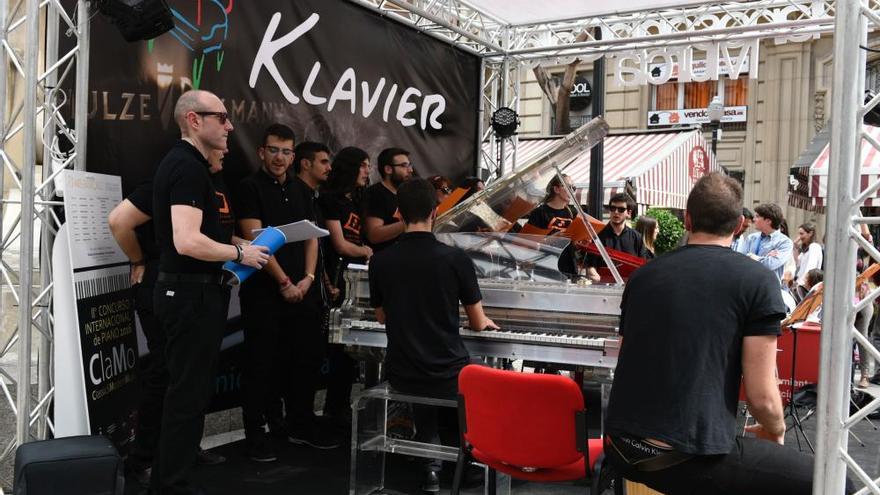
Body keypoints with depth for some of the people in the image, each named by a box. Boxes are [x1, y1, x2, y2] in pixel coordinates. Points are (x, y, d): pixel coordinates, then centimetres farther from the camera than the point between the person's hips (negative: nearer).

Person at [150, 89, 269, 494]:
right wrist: (239, 253, -15)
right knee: (188, 393, -2)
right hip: (191, 293, -11)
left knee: (187, 388, 18)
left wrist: (235, 245, 17)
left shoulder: (182, 162, 14)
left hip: (188, 289, 11)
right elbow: (187, 241, -29)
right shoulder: (188, 166, -18)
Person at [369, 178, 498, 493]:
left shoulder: (380, 261, -6)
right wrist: (485, 322, 24)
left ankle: (431, 461, 19)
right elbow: (477, 324, -1)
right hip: (448, 374, -2)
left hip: (400, 374, 2)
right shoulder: (456, 258, -13)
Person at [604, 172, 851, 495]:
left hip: (620, 446, 7)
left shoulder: (642, 275, 10)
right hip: (689, 457, -6)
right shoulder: (757, 280, -4)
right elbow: (761, 396, -7)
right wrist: (776, 432, 15)